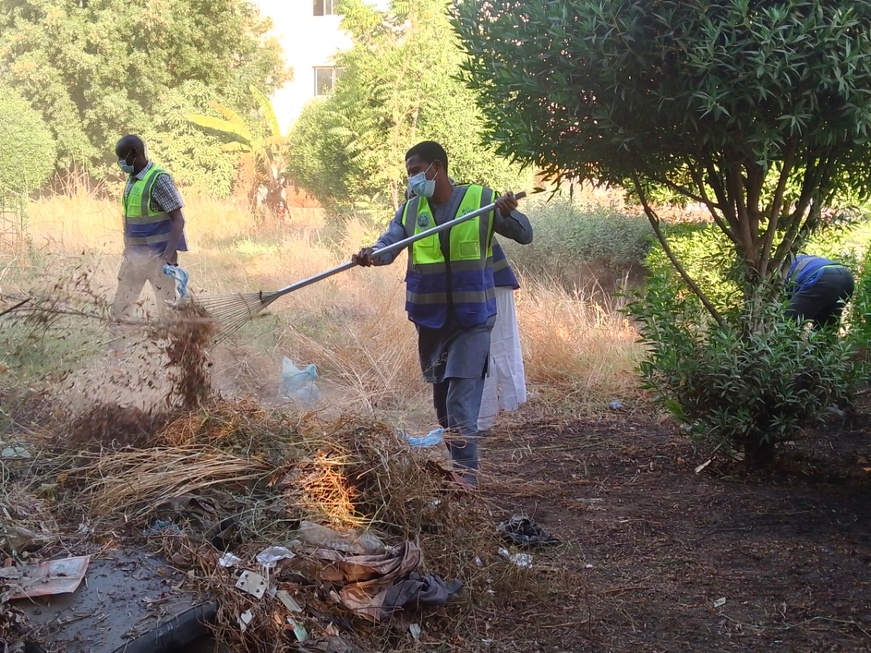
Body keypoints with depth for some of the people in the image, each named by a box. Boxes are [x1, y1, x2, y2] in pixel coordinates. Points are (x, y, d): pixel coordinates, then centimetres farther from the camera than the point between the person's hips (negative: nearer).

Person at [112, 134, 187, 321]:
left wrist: (169, 254, -26)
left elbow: (178, 220, -17)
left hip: (157, 256, -8)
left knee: (167, 308, 0)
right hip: (133, 255, 8)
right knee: (119, 307, 13)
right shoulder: (131, 180, 10)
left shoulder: (159, 179, -14)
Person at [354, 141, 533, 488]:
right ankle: (457, 469, 31)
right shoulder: (410, 209, 3)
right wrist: (372, 253, -33)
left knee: (461, 401, -14)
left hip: (471, 319, -5)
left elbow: (525, 235, -2)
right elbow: (389, 242, -10)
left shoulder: (481, 200, -6)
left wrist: (508, 213, -24)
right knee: (442, 399, 15)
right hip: (430, 319, 5)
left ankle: (466, 477, -8)